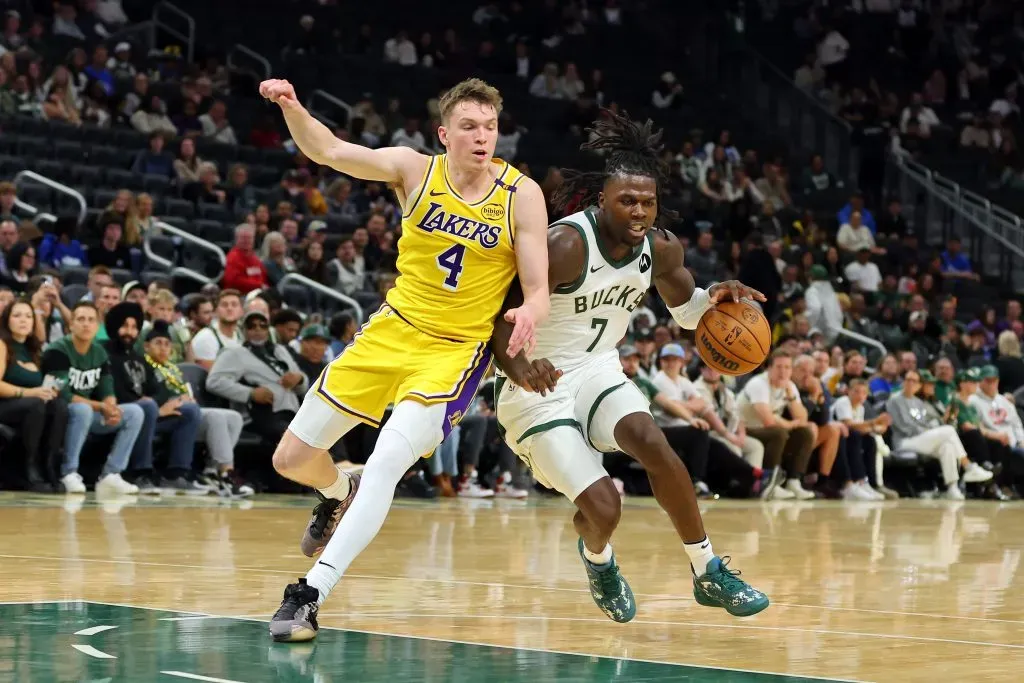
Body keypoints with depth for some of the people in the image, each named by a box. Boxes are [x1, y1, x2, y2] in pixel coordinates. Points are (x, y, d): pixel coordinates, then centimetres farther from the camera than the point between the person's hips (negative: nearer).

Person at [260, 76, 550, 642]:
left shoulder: (521, 195, -11)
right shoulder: (416, 170, -7)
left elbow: (538, 290, -10)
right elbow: (329, 151, -15)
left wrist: (530, 313, -33)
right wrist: (292, 109, -34)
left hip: (455, 351, -3)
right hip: (392, 330, 3)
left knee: (385, 465, -25)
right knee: (291, 459, 8)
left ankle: (310, 594, -18)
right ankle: (338, 495, 44)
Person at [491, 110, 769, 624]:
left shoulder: (661, 249, -5)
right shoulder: (564, 245, -25)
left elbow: (685, 309, 14)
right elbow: (498, 316, -25)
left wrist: (715, 299, -9)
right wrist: (519, 368, -45)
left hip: (598, 370, 5)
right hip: (537, 388, -5)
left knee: (651, 442, -26)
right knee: (602, 507, -17)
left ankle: (708, 573, -11)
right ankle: (597, 559, 22)